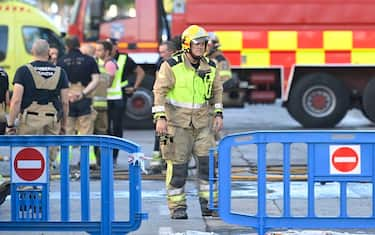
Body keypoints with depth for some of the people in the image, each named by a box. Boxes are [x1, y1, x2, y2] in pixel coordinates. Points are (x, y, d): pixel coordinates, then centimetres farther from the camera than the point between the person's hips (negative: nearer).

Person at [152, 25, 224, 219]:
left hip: (201, 121, 4)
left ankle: (208, 203, 6)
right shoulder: (172, 66, -11)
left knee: (208, 160, -4)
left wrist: (218, 114, 9)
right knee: (178, 163, -1)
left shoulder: (210, 67, 4)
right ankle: (177, 207, 8)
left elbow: (217, 90, 17)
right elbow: (160, 91, -9)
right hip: (177, 121, -4)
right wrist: (160, 118, -15)